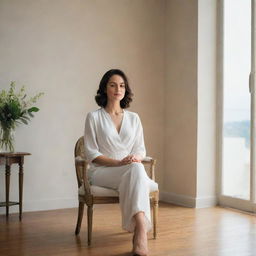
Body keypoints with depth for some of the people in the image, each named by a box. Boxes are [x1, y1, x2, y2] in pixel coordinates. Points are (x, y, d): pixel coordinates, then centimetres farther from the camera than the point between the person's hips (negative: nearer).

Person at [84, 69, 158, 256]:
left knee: (136, 167, -36)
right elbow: (92, 154, -2)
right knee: (136, 170, -35)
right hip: (102, 172, -3)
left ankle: (139, 233, -45)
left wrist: (136, 158, -14)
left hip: (131, 171, 3)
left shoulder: (134, 118, 15)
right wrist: (119, 162, -17)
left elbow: (141, 149, 12)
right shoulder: (94, 117, 3)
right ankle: (142, 232, -48)